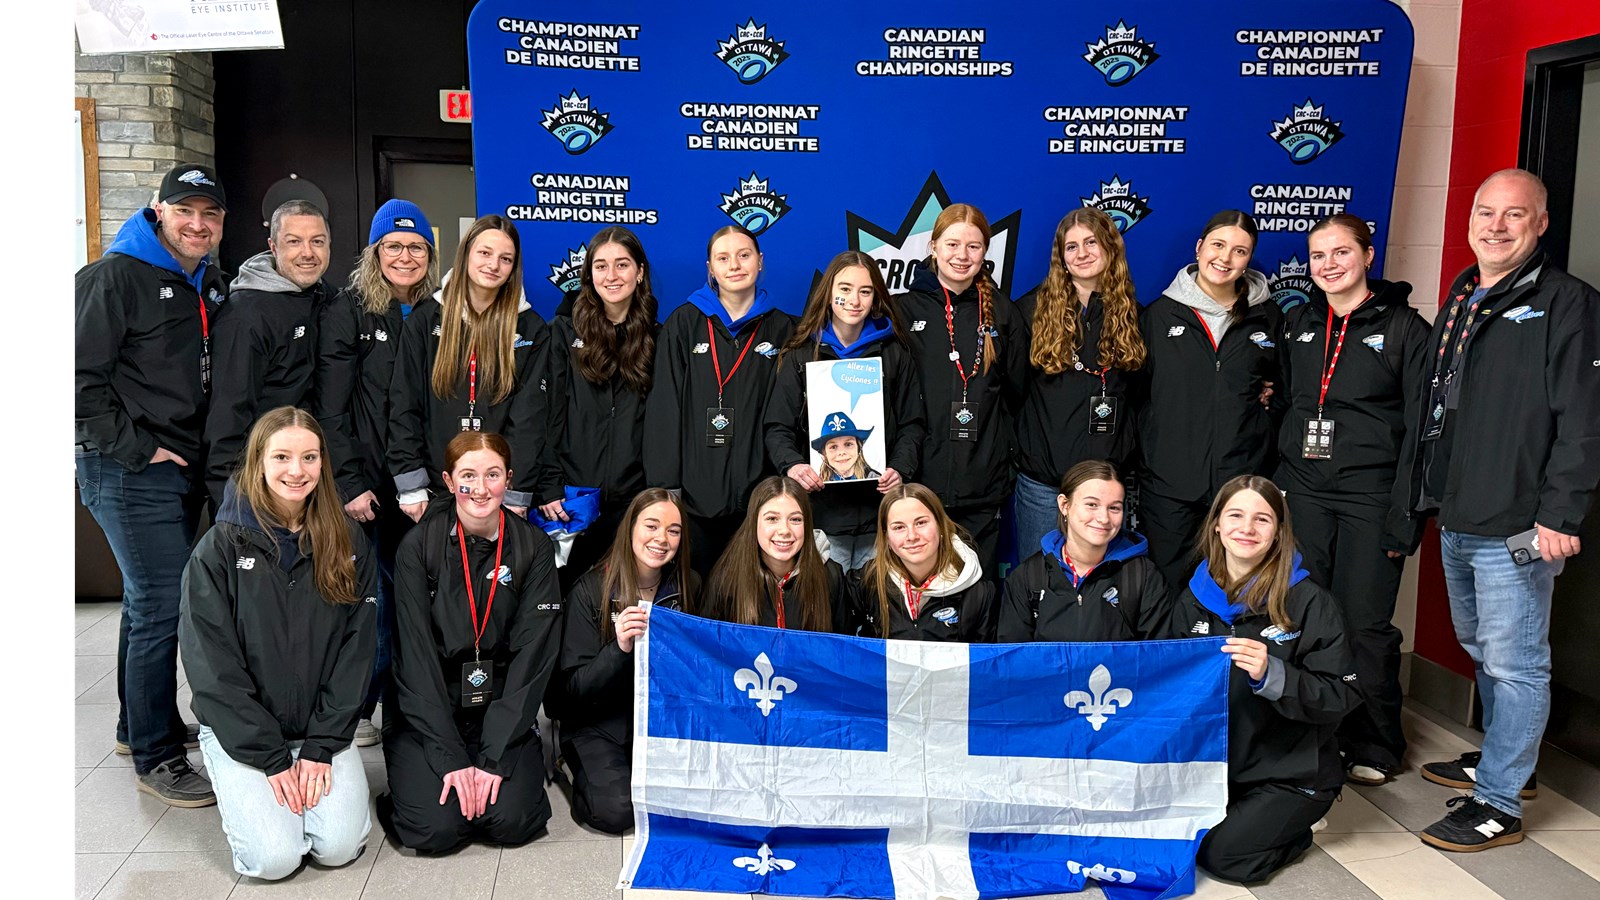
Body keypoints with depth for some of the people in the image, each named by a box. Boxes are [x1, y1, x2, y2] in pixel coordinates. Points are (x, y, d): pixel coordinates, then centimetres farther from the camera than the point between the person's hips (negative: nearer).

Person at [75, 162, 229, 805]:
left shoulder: (211, 286, 13)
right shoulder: (115, 277, -11)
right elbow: (81, 375, -15)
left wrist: (210, 450, 11)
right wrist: (136, 448, -15)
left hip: (186, 469, 8)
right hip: (128, 474, -8)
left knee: (152, 599, 18)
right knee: (162, 605, -8)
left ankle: (140, 723, 33)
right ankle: (156, 758, 3)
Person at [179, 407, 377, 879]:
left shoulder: (348, 543, -1)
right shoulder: (221, 548, -8)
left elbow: (355, 648, -2)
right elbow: (213, 663, -10)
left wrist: (322, 745, -10)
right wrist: (271, 759, -14)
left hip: (324, 727, 2)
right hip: (239, 729, -2)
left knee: (339, 846, -15)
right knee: (276, 857, -16)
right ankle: (239, 789, 15)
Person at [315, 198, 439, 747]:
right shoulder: (348, 311, -2)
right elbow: (330, 407, -7)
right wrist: (349, 484, -13)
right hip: (368, 486, -4)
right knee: (376, 595, -3)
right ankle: (354, 710, 13)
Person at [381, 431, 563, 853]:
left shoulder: (533, 547, -4)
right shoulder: (419, 545, -8)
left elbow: (533, 654, -8)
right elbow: (416, 656, -11)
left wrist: (494, 757, -15)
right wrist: (451, 757, -18)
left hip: (503, 712, 1)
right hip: (427, 713, -1)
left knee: (513, 820, -20)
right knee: (435, 828, -20)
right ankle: (409, 779, 12)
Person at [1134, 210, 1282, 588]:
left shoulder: (1267, 317, 8)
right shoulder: (1159, 314, 4)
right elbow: (1136, 391, 8)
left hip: (1242, 476, 1)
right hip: (1169, 479, -1)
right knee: (1169, 584, 4)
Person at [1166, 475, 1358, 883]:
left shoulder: (1309, 602, -11)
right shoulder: (1195, 597, 4)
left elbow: (1340, 697, -15)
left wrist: (1271, 675, -29)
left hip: (1291, 774, -4)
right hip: (1212, 763, 5)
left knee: (1223, 854, -20)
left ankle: (1293, 830, 10)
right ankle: (1237, 814, 12)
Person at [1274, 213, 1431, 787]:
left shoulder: (1404, 329, -2)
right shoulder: (1296, 325, 12)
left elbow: (1422, 430, -4)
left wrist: (1408, 514, -11)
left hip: (1370, 497, -4)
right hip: (1301, 491, 4)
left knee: (1363, 624, -1)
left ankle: (1374, 745, 17)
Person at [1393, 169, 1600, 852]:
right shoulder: (1461, 300, 15)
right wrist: (1427, 497, 19)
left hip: (1515, 529, -8)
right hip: (1455, 522, 8)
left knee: (1514, 664, -1)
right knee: (1482, 652, 20)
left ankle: (1498, 804, 9)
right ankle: (1507, 761, 37)